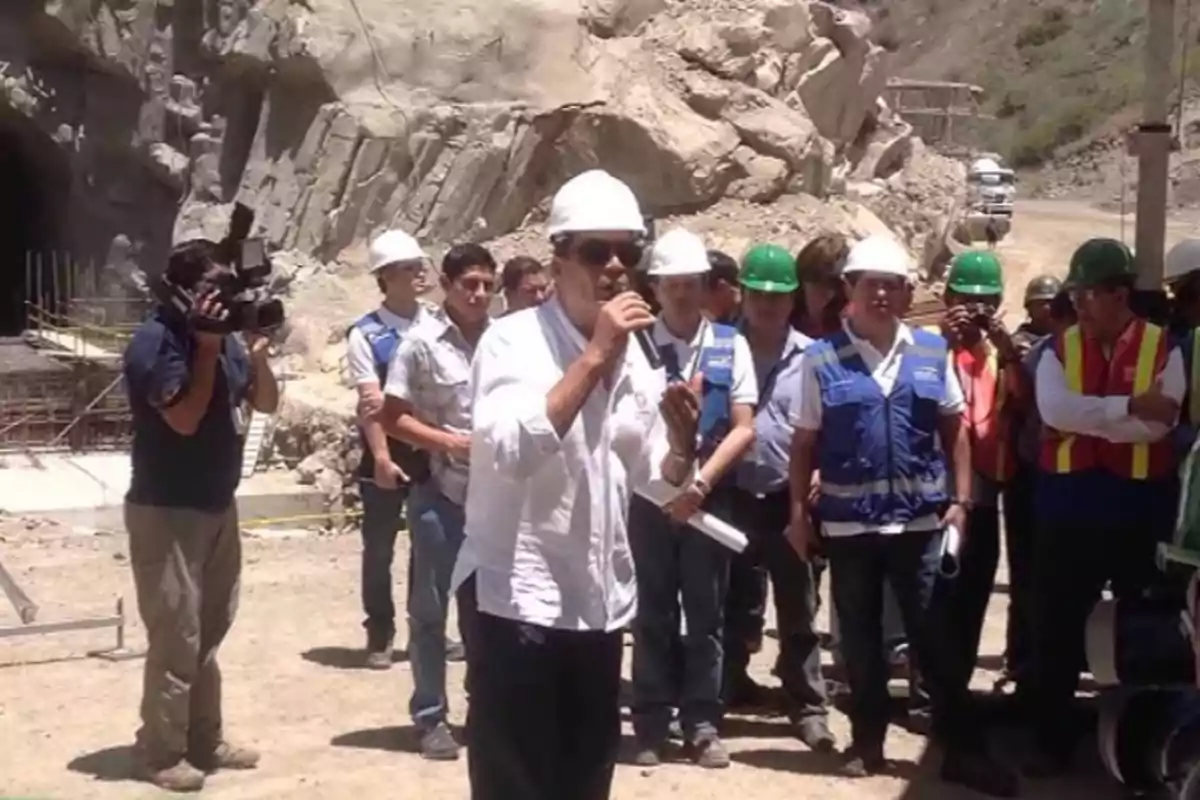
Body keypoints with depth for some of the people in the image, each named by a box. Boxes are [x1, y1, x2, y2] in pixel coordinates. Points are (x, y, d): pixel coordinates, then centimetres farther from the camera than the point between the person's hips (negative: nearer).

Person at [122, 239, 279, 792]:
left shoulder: (222, 337, 7)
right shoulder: (155, 341, -15)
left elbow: (267, 404, 9)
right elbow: (185, 418, -23)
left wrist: (257, 350, -8)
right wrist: (207, 348, -22)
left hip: (218, 506, 8)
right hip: (166, 512, -8)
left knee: (208, 633, 15)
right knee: (176, 637, -4)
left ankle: (204, 740, 26)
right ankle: (160, 753, 8)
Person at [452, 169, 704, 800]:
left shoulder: (635, 355, 8)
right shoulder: (513, 340, -11)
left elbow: (658, 482, 13)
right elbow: (512, 451, -29)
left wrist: (683, 438, -9)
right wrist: (594, 356, -26)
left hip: (599, 601, 7)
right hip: (517, 599, -6)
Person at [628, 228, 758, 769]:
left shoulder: (731, 345, 1)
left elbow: (743, 429, -2)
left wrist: (699, 484, -11)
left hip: (712, 495, 1)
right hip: (650, 494, -1)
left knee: (705, 612, 7)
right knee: (653, 612, 7)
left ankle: (702, 724, 15)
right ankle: (651, 725, 15)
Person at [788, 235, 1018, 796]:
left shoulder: (932, 351, 3)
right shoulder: (821, 359, -2)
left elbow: (954, 429, 8)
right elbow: (805, 443, 1)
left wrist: (961, 499, 2)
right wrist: (799, 513, -1)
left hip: (920, 518, 1)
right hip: (848, 521, 0)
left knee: (934, 636, 4)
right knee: (860, 638, 11)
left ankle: (963, 750, 11)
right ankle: (867, 740, 25)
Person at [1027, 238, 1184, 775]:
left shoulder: (1162, 349, -3)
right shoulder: (1060, 349, 3)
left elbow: (1159, 424, -16)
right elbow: (1054, 410, -15)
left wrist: (1086, 421, -15)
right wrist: (1128, 405, -19)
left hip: (1139, 507, -1)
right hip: (1069, 505, 2)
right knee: (1056, 627, 6)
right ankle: (1052, 740, 18)